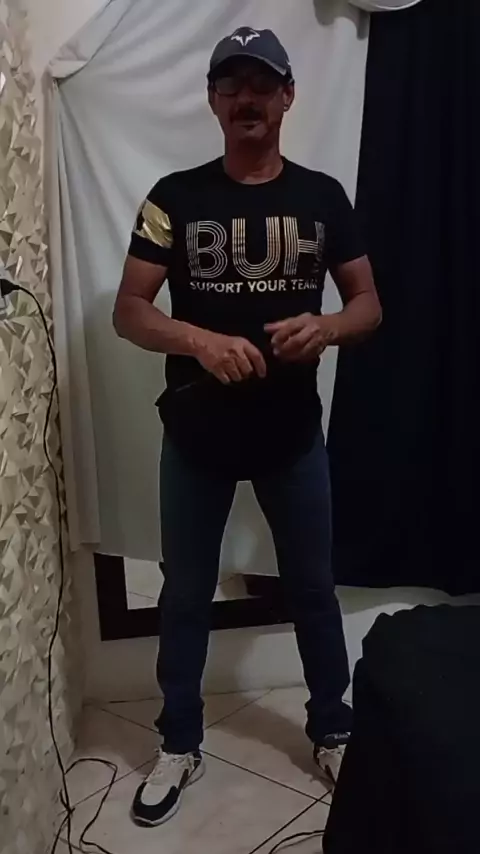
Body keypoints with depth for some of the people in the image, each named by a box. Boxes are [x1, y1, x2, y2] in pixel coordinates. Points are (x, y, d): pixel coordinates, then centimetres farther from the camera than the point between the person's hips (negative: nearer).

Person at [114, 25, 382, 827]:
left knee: (313, 588, 15)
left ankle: (332, 730, 38)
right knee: (185, 593, 12)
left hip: (293, 434, 1)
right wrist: (200, 340, -26)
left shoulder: (322, 196, 1)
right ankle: (179, 745, 33)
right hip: (196, 435, -1)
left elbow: (369, 305, 3)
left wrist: (325, 327, -20)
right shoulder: (176, 196, -3)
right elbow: (129, 311, -7)